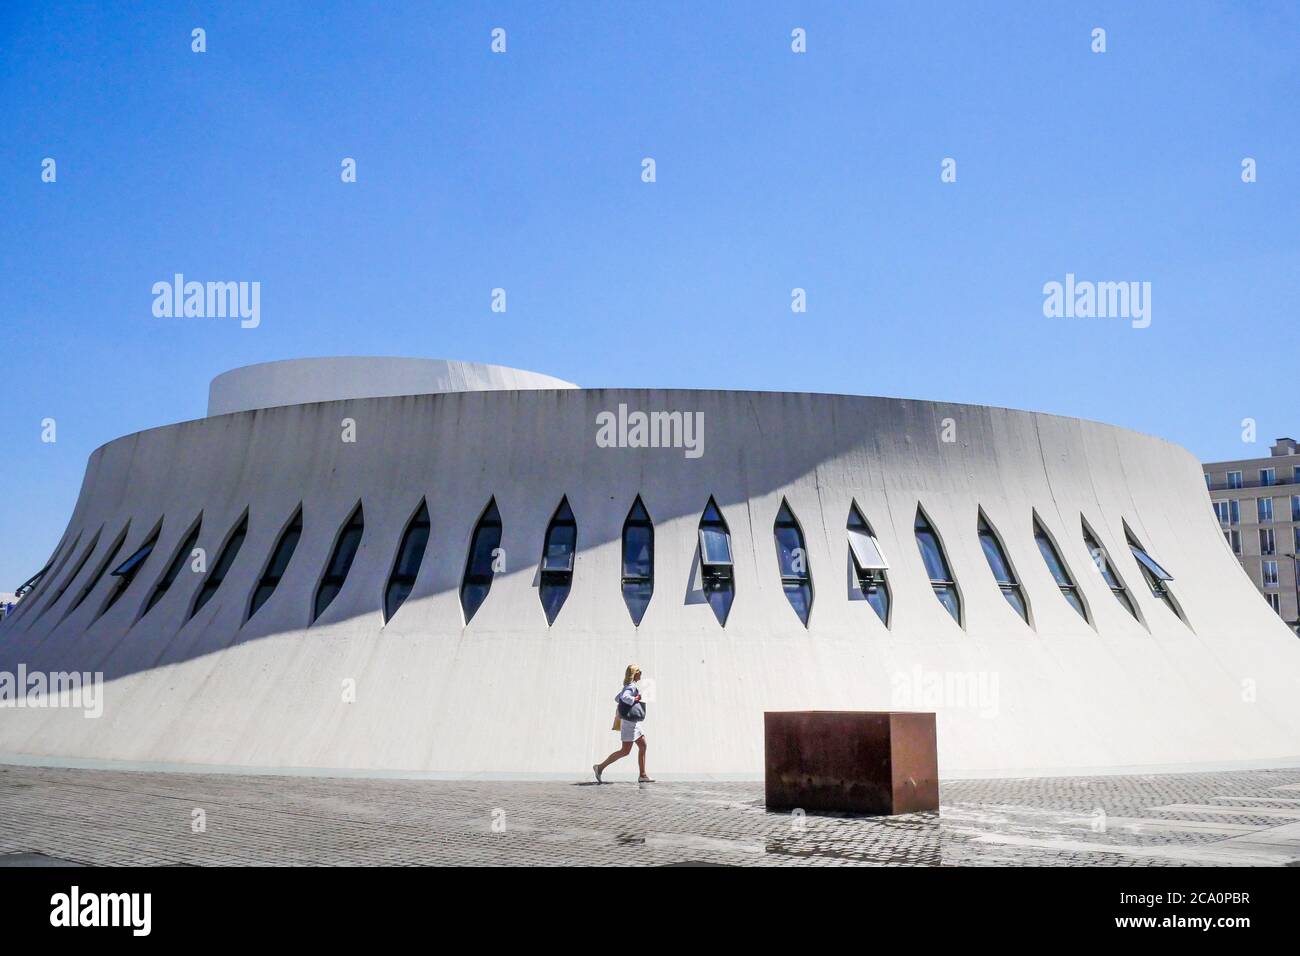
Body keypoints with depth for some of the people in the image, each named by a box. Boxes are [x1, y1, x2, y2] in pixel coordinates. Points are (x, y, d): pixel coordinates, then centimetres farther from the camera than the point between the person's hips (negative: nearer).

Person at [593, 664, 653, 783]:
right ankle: (601, 767, -2)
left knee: (643, 746, 7)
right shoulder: (631, 687, -15)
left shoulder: (629, 686, 14)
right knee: (625, 751, -7)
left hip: (634, 722, 10)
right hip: (630, 721, -10)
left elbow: (616, 698, 23)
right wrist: (634, 700, -20)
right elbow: (625, 697, -35)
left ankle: (643, 775, 8)